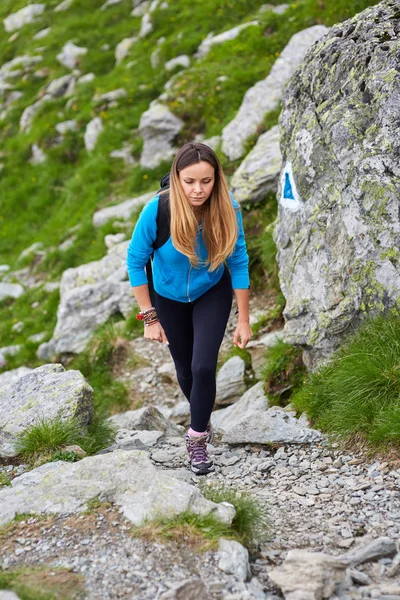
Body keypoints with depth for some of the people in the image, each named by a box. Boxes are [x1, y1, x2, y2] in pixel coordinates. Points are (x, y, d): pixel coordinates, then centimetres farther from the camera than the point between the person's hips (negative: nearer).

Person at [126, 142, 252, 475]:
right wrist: (149, 317, -14)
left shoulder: (227, 210, -28)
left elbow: (238, 263, -15)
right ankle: (202, 419, 47)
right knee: (185, 371, 15)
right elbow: (135, 261, -18)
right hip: (170, 297, 1)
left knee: (204, 367, -14)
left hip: (212, 294, 0)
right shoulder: (157, 211, -32)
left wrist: (244, 320, -11)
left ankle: (197, 438, 10)